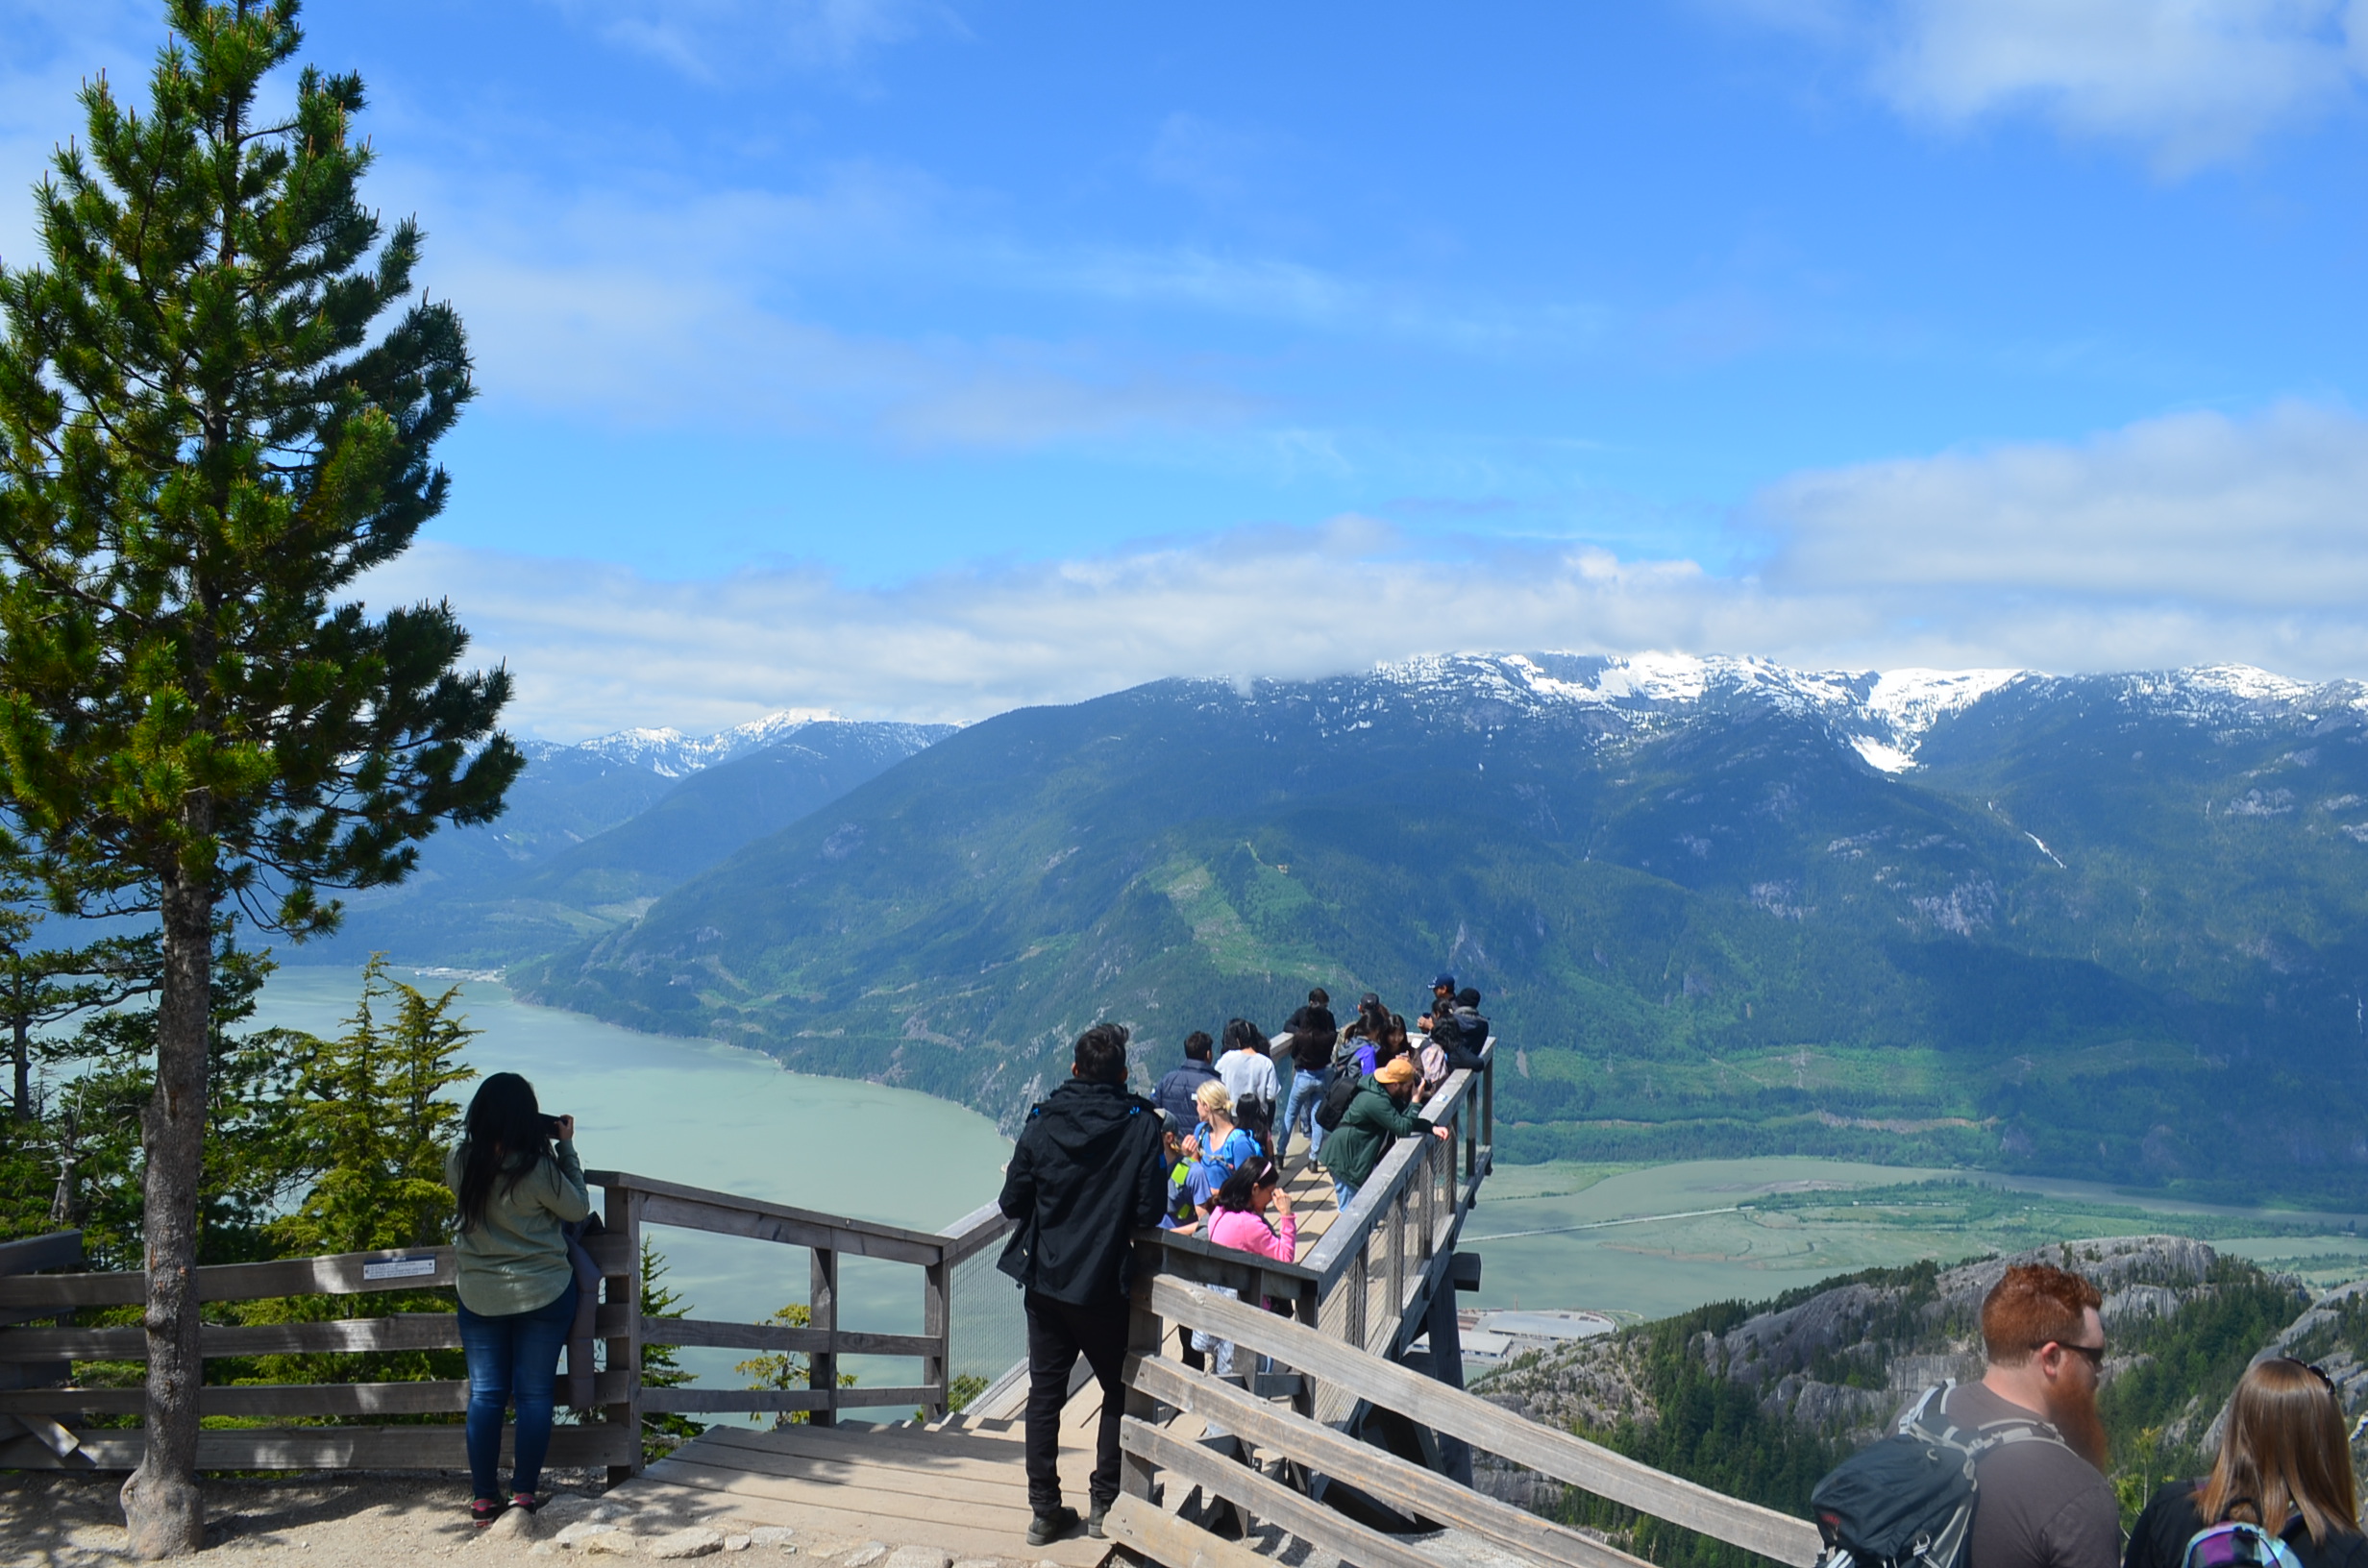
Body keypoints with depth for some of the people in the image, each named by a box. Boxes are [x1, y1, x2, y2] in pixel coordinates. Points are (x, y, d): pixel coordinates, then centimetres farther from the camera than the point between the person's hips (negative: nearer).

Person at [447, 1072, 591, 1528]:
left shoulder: (459, 1164, -9)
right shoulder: (538, 1169, -21)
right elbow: (578, 1209, -5)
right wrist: (566, 1146, -2)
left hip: (478, 1296, 3)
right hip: (542, 1294, -3)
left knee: (484, 1394, 10)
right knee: (533, 1394, 6)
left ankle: (483, 1500, 12)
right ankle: (523, 1496, 8)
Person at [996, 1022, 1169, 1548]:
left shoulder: (1042, 1122, -6)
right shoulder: (1141, 1125, -11)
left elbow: (1012, 1203, -3)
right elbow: (1150, 1211, -13)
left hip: (1045, 1281, 2)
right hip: (1105, 1284, -2)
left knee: (1044, 1393, 12)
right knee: (1120, 1390, 15)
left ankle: (1045, 1511, 15)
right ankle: (1104, 1504, 15)